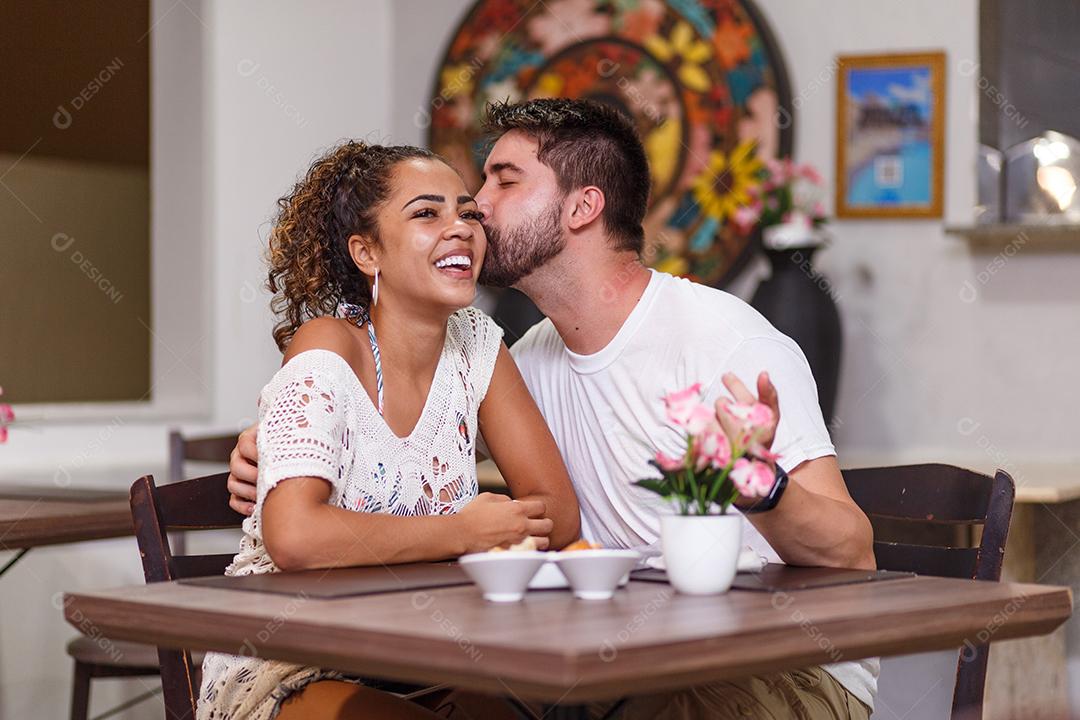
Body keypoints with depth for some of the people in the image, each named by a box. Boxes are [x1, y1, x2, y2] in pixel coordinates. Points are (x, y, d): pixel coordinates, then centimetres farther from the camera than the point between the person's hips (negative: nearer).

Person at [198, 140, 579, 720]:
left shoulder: (476, 343, 2)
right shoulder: (326, 353, -15)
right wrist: (466, 532, -19)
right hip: (285, 674, -5)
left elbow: (557, 514, 1)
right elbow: (294, 538, -30)